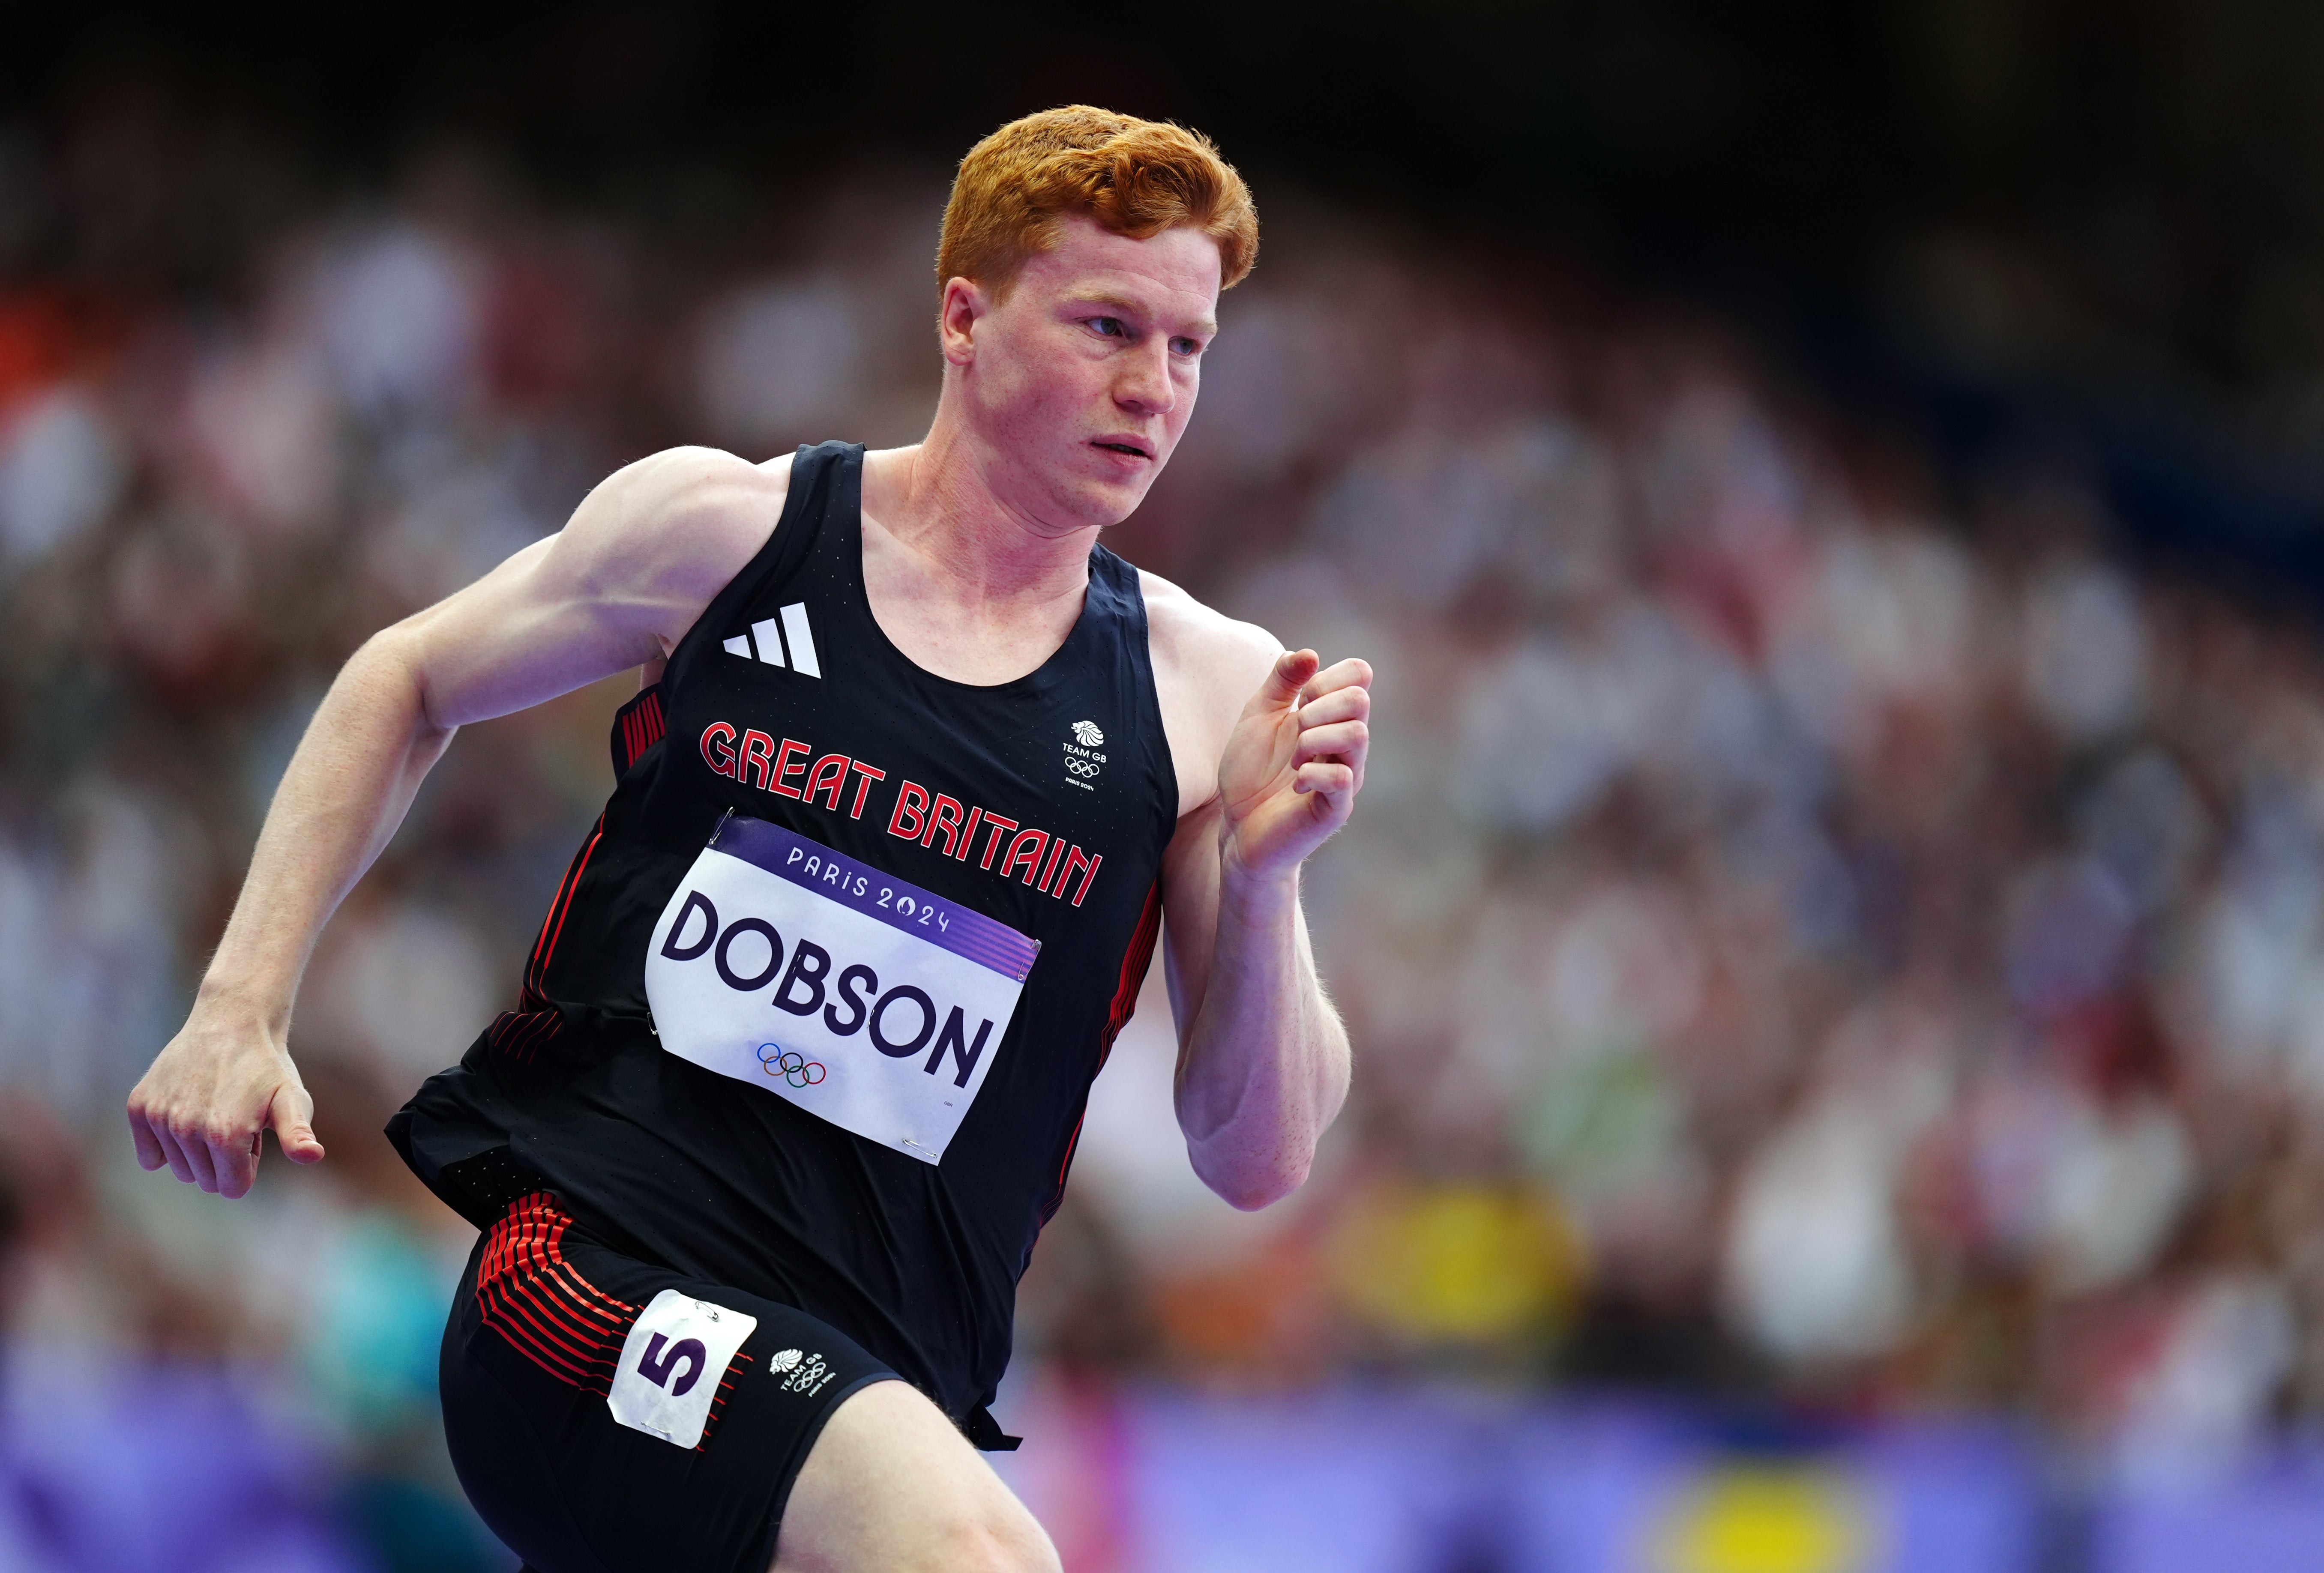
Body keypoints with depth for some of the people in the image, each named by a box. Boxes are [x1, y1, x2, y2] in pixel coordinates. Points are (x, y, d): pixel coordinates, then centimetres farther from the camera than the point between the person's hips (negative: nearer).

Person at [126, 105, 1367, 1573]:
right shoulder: (718, 530, 1)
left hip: (866, 1381, 4)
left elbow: (1256, 1163, 4)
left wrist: (1261, 877, -13)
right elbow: (409, 686, 20)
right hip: (589, 1261, -4)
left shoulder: (1204, 688, 4)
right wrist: (243, 1005, 12)